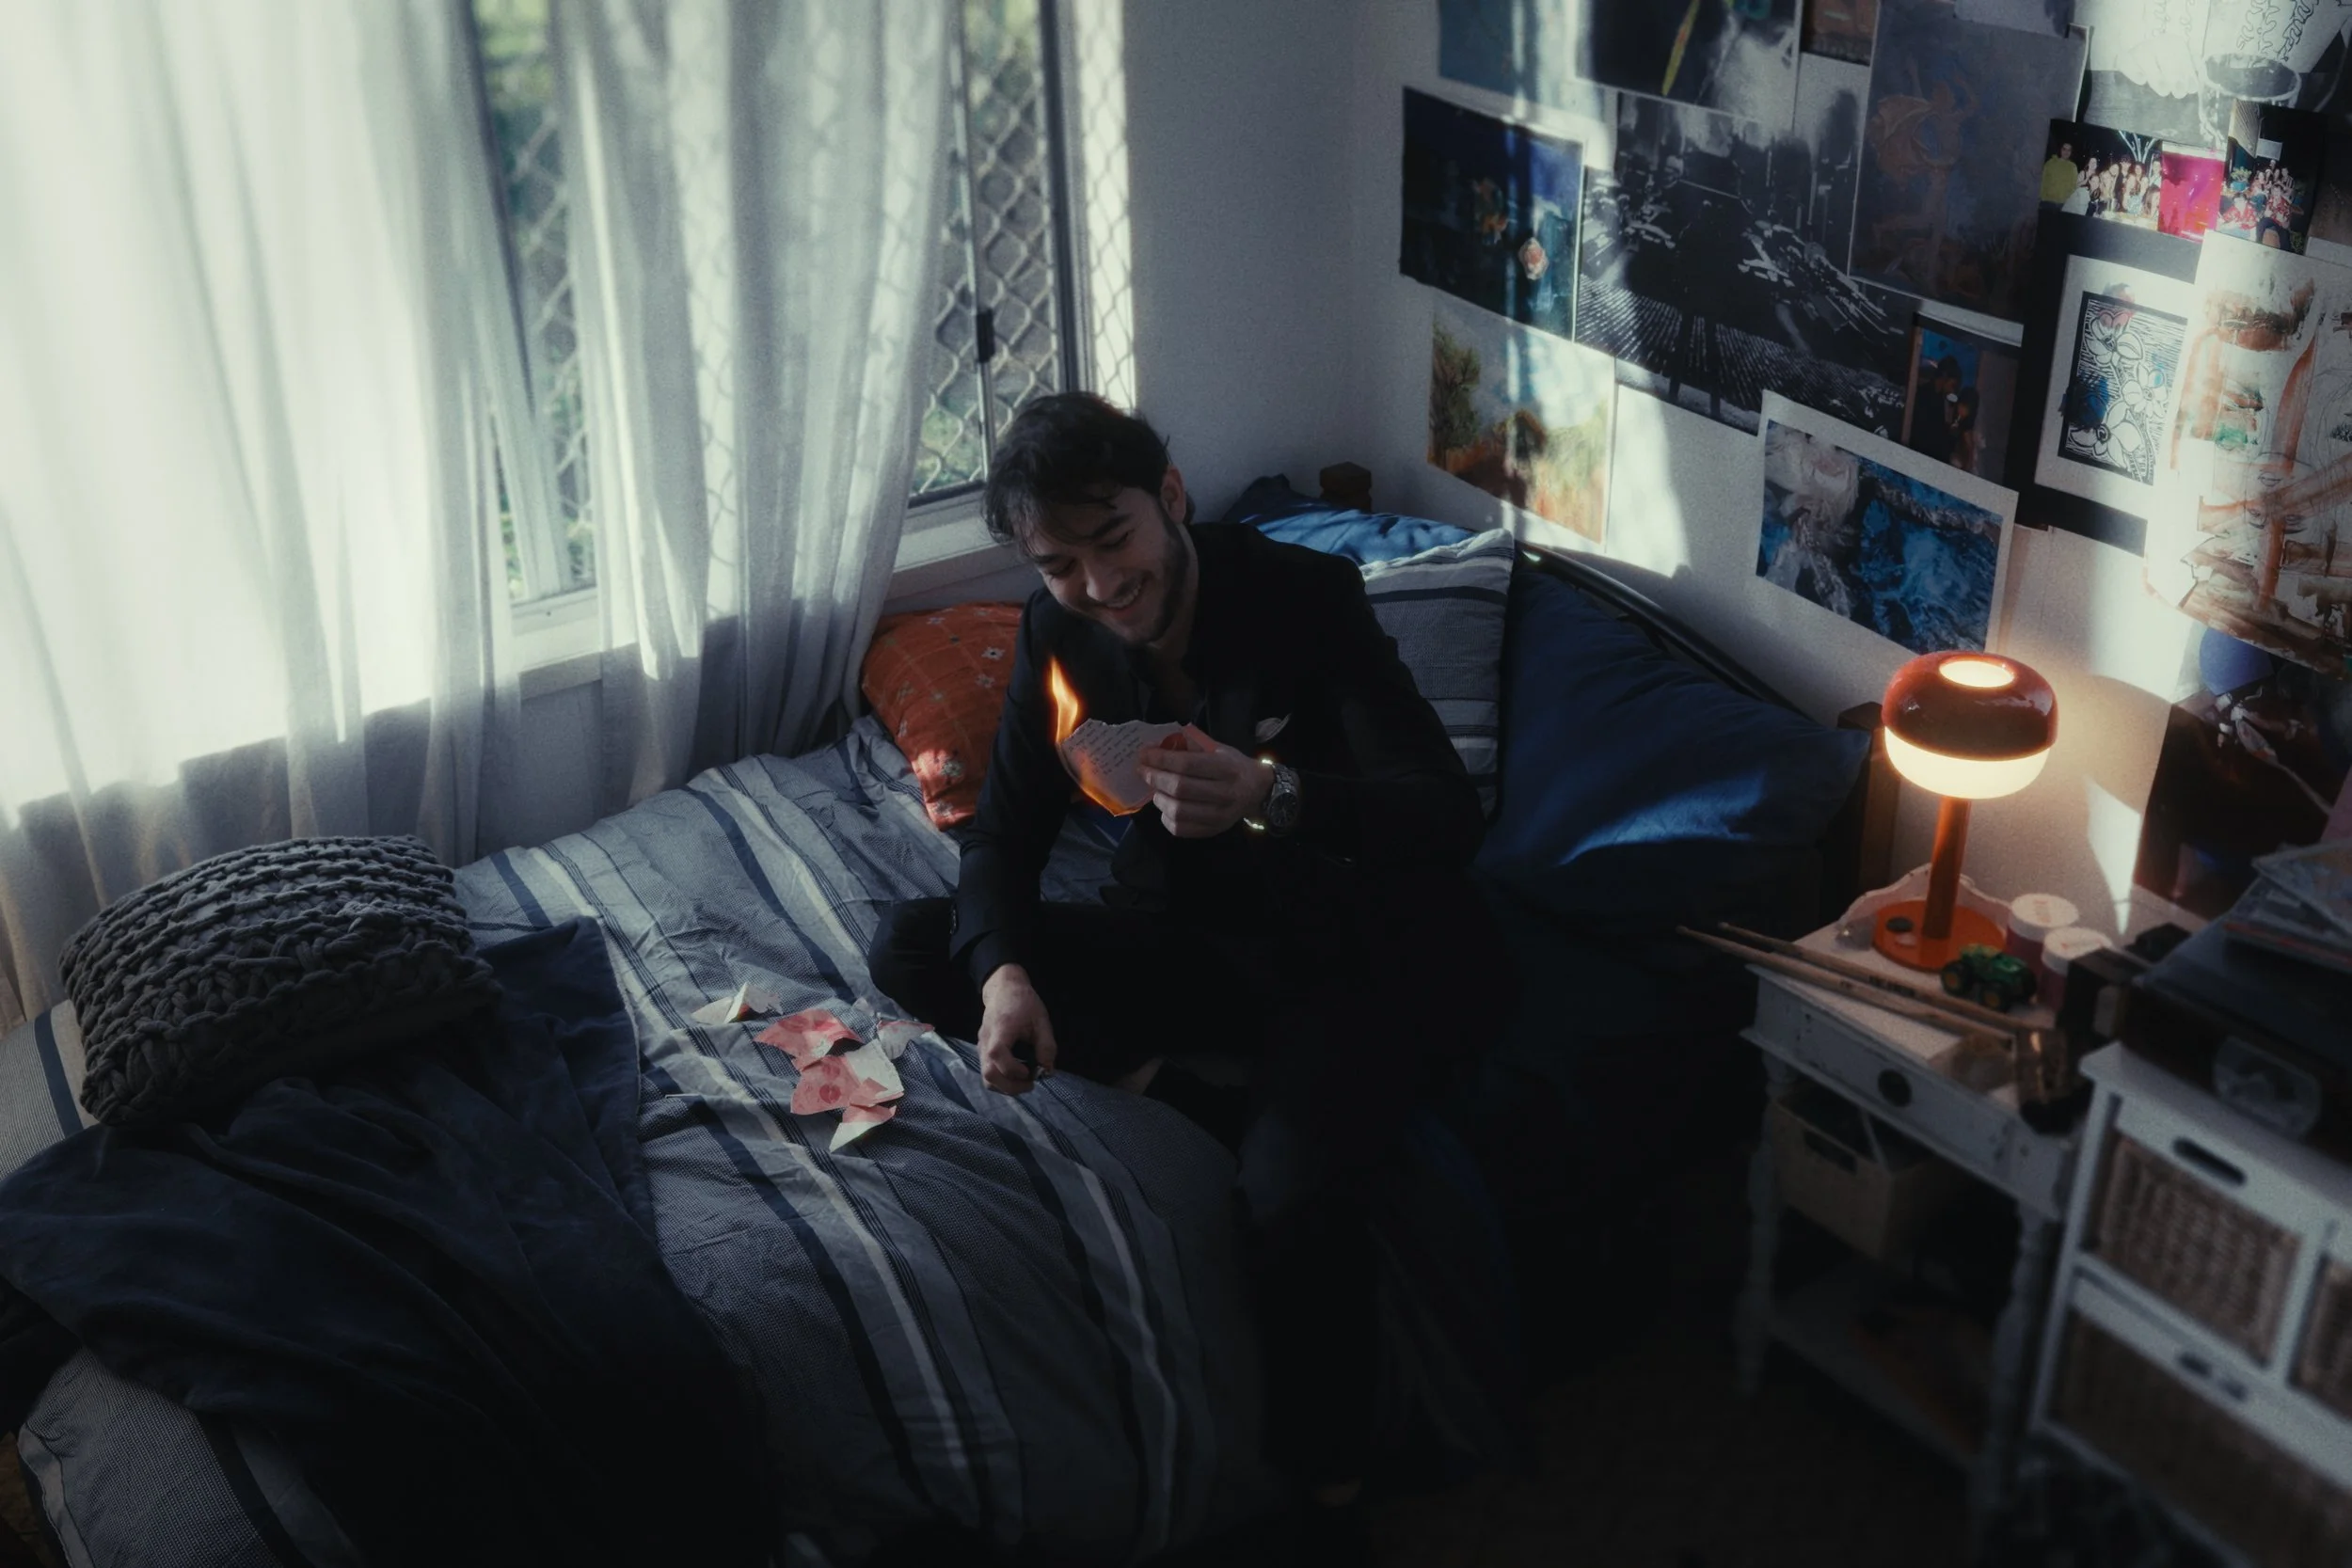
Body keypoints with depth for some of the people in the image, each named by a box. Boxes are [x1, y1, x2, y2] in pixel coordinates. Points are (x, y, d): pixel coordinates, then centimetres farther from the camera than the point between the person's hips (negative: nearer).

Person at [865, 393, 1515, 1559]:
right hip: (1194, 938, 6)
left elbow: (1451, 819, -27)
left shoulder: (1309, 598, -20)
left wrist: (1271, 795, -47)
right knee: (908, 951, -10)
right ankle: (1168, 1095, -17)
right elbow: (1007, 828, 0)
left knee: (1295, 1191, -35)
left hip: (1361, 950, -5)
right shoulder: (1060, 627, -5)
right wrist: (1001, 970, -22)